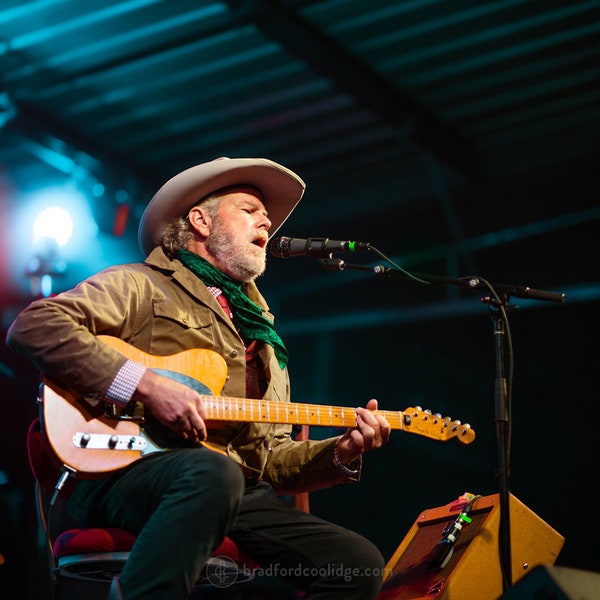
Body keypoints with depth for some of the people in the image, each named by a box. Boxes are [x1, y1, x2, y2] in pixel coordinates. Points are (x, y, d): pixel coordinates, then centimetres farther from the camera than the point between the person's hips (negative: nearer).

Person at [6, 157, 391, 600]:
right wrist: (146, 385, -17)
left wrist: (339, 454, 6)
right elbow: (33, 326, -10)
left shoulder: (262, 336, 29)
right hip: (124, 470, -6)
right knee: (214, 471, -39)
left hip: (238, 496, 7)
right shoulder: (141, 285, 7)